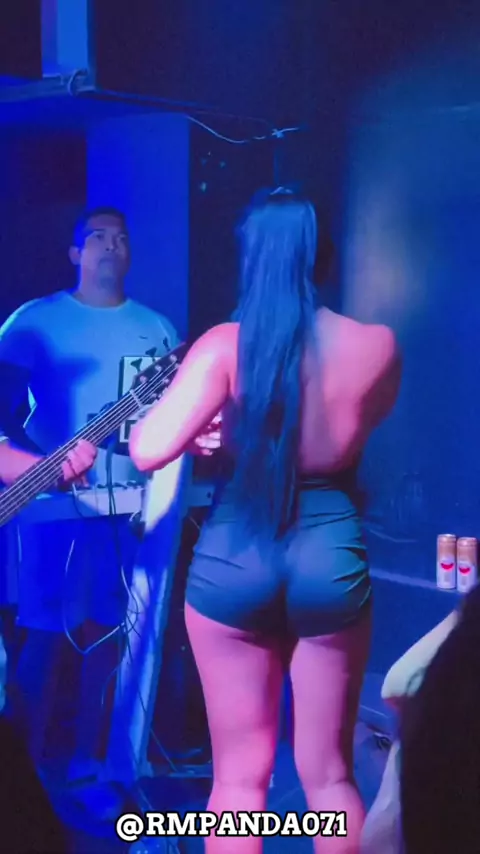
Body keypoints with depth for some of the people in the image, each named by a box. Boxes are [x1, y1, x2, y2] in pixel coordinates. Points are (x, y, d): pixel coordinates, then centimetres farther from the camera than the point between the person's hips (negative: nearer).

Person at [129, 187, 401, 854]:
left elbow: (147, 452, -19)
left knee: (239, 777, 12)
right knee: (329, 775, 17)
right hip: (331, 561, 1)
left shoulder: (225, 345, -11)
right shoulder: (377, 345, -4)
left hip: (233, 563, -1)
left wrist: (205, 423, 2)